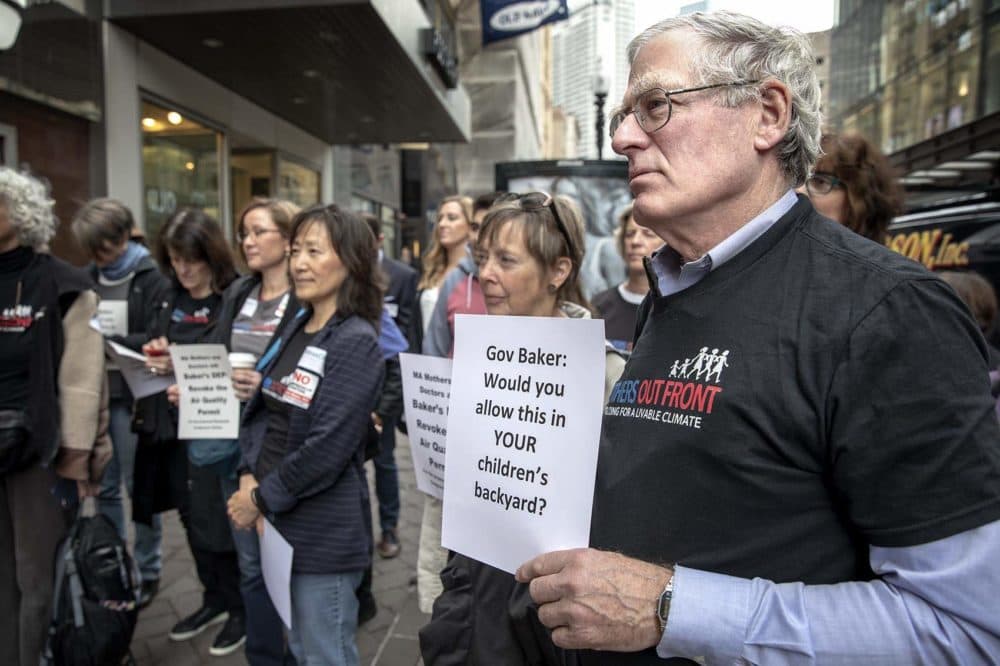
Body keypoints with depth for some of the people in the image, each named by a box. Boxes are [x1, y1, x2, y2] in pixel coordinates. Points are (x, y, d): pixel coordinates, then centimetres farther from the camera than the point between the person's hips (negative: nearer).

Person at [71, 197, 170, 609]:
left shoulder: (152, 279, -11)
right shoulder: (87, 278, 8)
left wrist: (110, 340, -21)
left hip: (132, 397, -6)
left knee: (139, 487, 6)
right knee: (104, 488, 16)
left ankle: (148, 572, 22)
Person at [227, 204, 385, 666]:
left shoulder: (356, 343, -17)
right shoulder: (294, 329, 7)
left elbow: (328, 447, -21)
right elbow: (260, 410, 11)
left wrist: (262, 498, -12)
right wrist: (249, 476, -4)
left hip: (324, 532, -7)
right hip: (280, 521, 7)